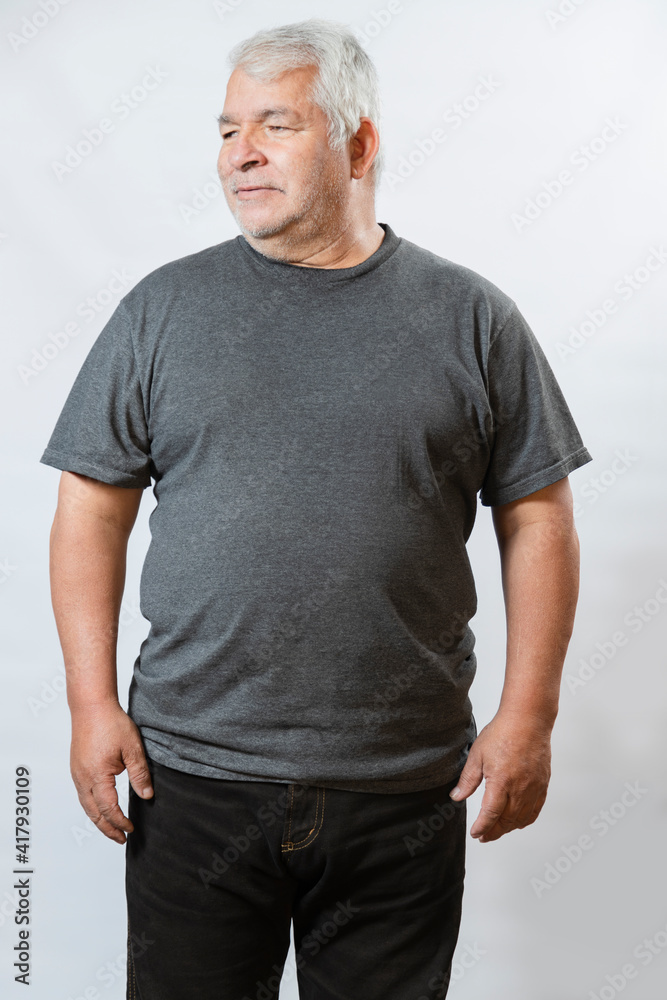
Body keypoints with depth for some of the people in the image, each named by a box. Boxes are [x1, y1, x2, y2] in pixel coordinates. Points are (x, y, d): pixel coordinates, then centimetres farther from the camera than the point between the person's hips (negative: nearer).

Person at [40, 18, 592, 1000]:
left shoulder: (471, 317, 2)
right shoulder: (164, 308, 3)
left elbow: (538, 520, 2)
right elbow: (92, 509, 3)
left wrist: (528, 715, -3)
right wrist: (93, 702, -4)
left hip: (406, 791, 0)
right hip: (191, 779, 1)